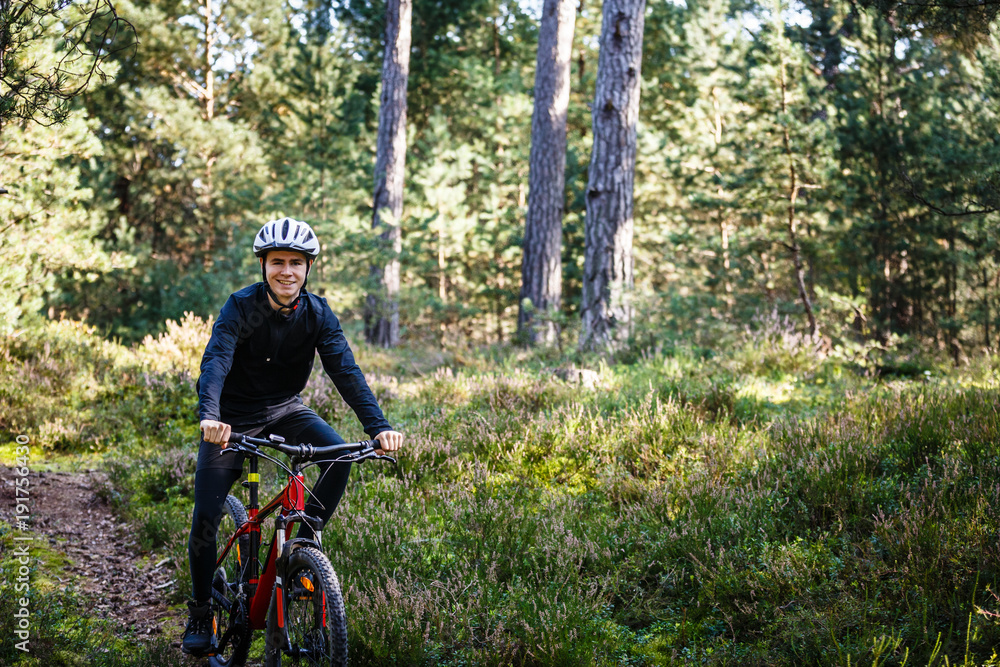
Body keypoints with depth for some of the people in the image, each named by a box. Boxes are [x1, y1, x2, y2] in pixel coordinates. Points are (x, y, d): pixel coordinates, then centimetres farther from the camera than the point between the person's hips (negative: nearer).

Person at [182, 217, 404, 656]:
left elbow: (345, 370, -21)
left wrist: (377, 426, -35)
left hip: (285, 411, 2)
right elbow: (215, 361, -35)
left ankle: (305, 541, -5)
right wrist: (209, 416, -54)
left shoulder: (317, 314, -12)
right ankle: (200, 613, 12)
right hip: (234, 420, -2)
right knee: (205, 517, -8)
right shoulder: (241, 307, -21)